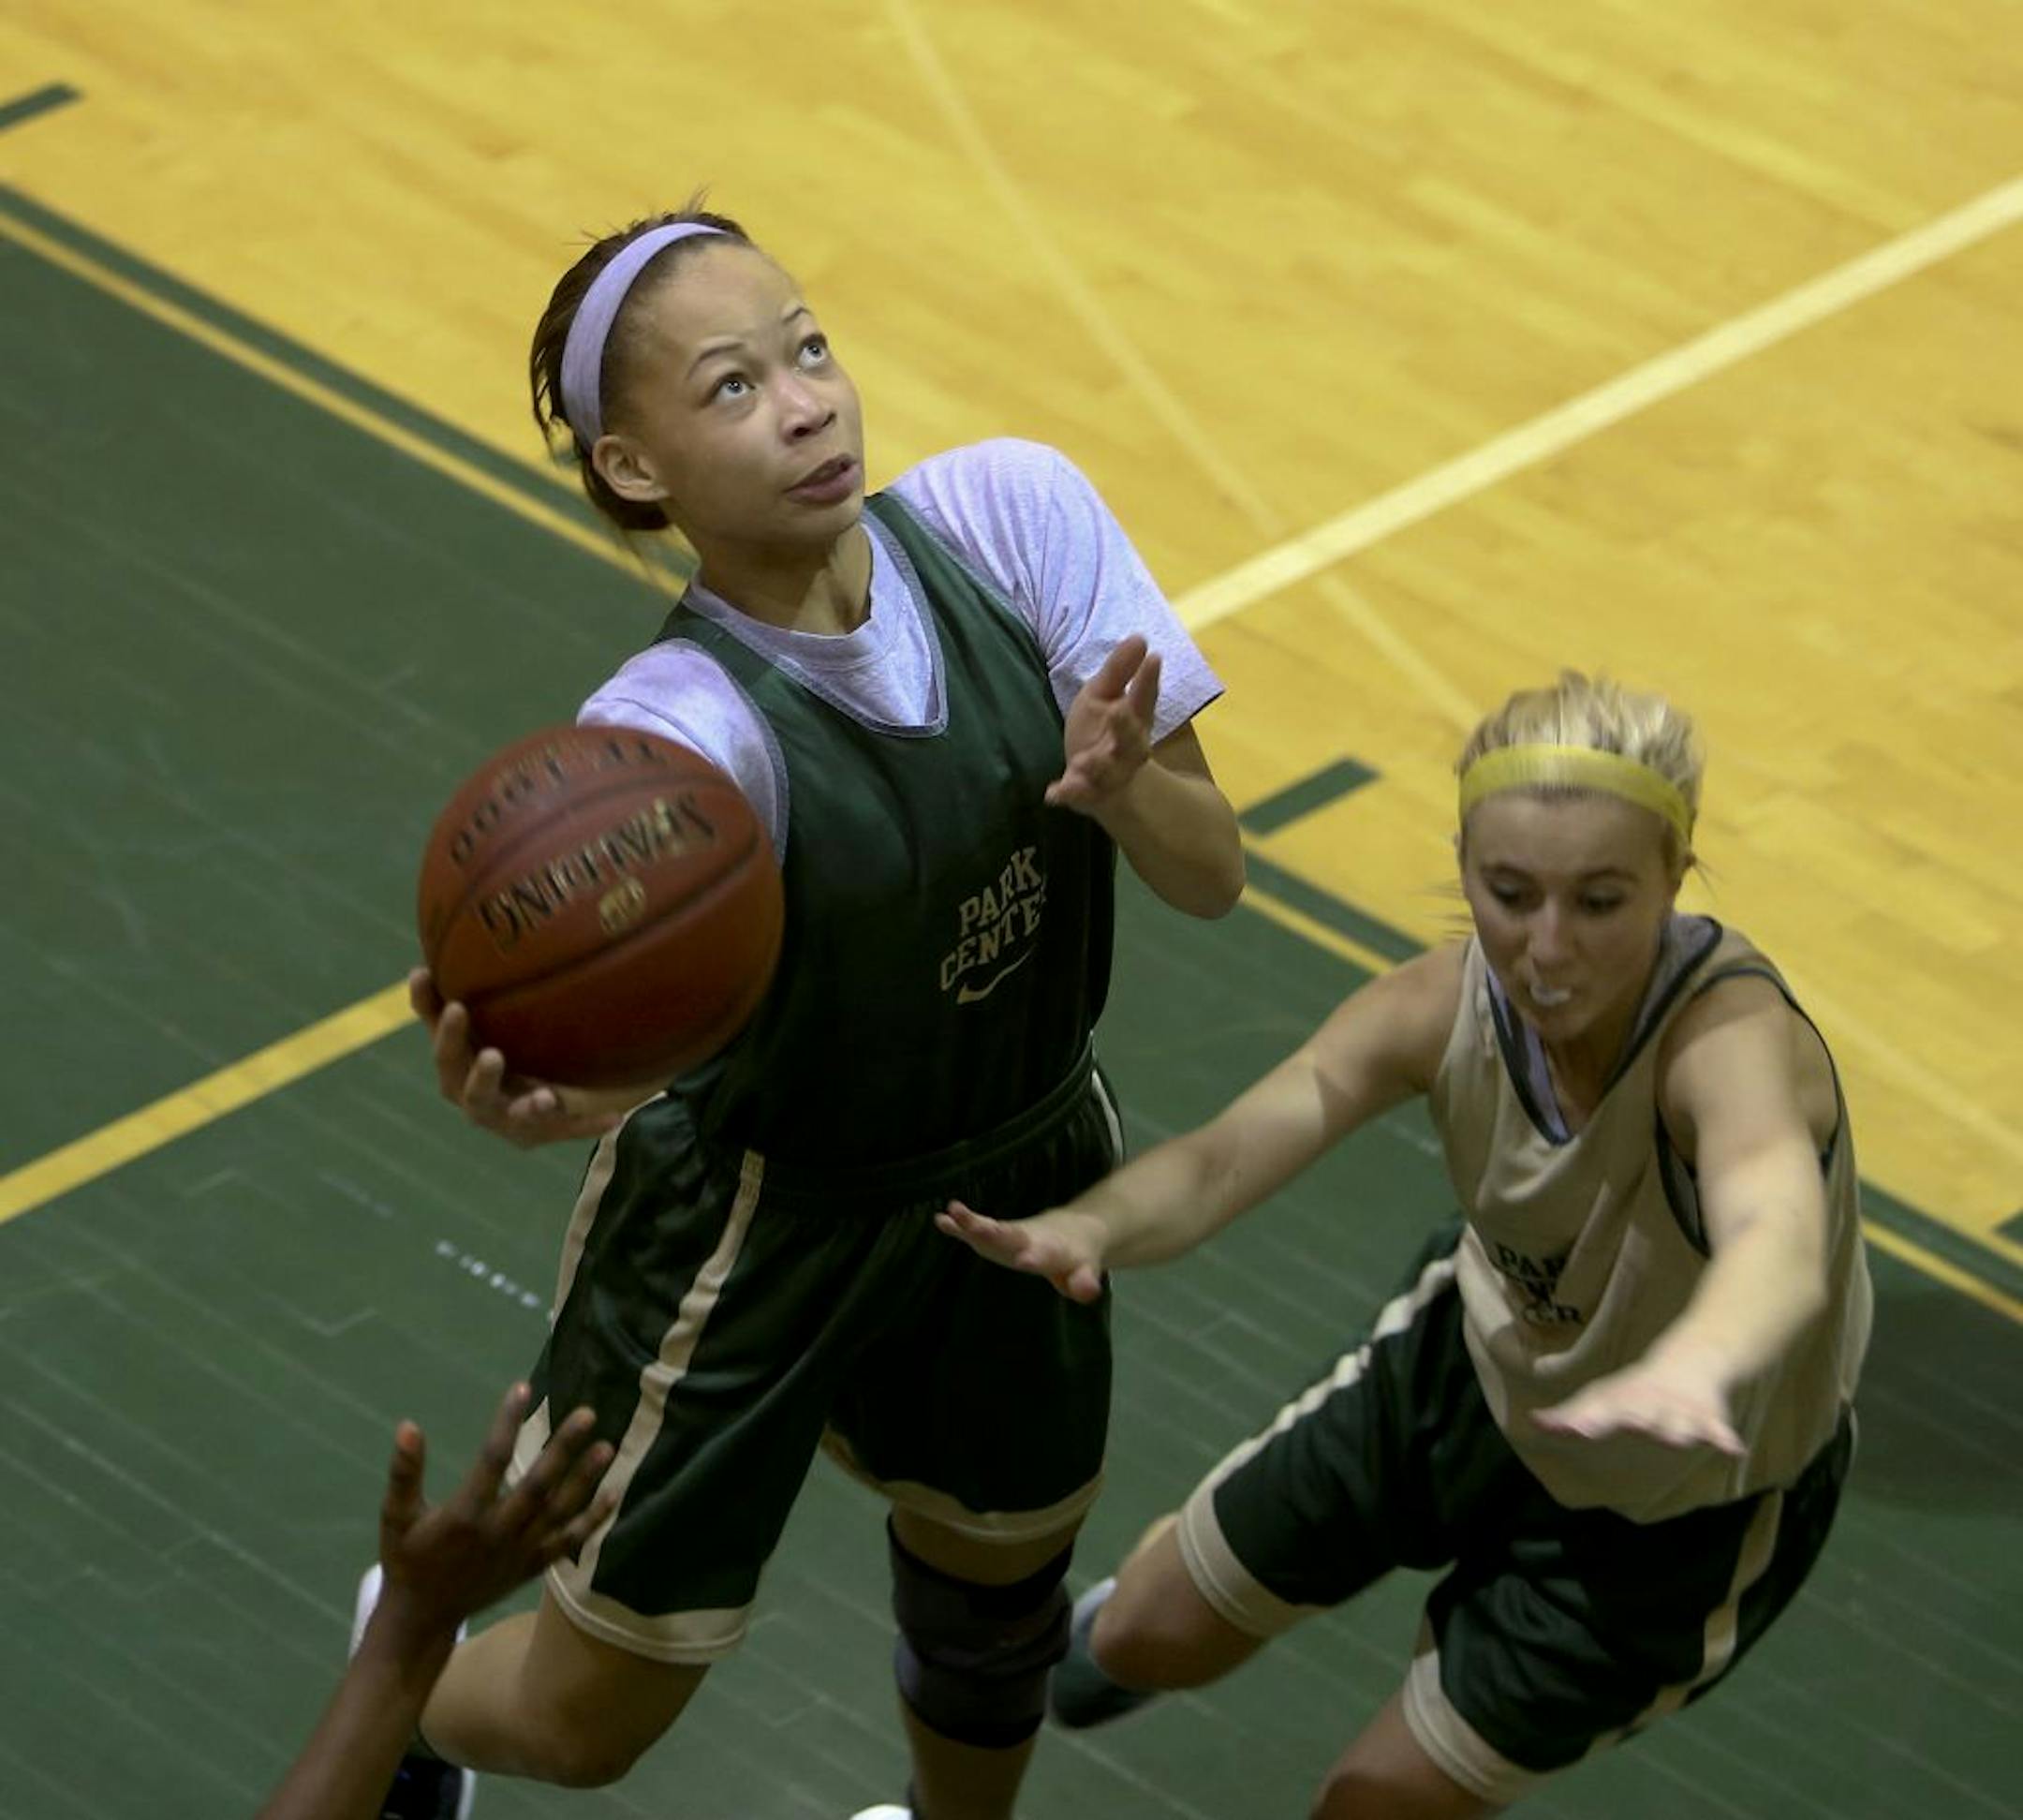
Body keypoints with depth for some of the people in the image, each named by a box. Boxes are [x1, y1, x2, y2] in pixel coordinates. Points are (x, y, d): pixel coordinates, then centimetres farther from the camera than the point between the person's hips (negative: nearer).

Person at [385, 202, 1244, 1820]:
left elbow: (1210, 876, -13)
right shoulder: (674, 733, -30)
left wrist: (1122, 788, -36)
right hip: (759, 1239, -4)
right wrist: (545, 1096, -69)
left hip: (1025, 1183, 4)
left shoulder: (1012, 513, -17)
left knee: (997, 1594, 24)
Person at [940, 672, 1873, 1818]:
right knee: (1155, 1640, 20)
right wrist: (1089, 1230, -60)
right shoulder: (1448, 1005, -26)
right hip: (1476, 1365, 5)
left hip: (1677, 1514, -4)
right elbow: (1223, 1160, -36)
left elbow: (1780, 1243, -63)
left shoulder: (1729, 1036, -42)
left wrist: (1688, 1369, -87)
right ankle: (1101, 1637, 57)